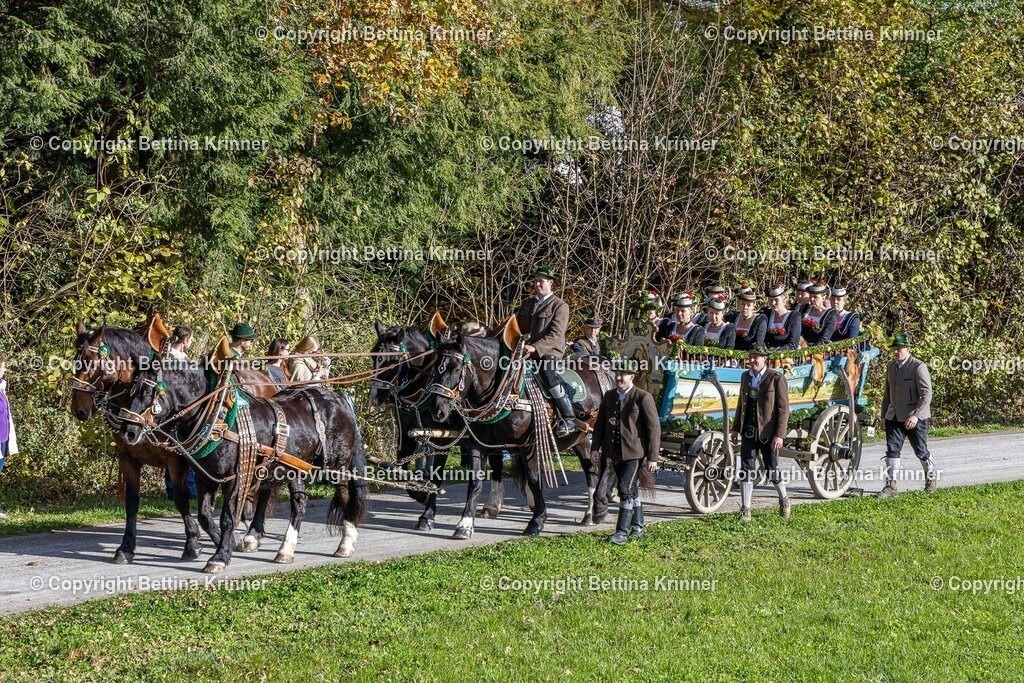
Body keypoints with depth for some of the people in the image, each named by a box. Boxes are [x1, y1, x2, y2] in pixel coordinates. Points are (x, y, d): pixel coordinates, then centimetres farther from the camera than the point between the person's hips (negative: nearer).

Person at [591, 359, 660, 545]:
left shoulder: (643, 398, -9)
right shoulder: (609, 396, 9)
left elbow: (654, 429, -9)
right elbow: (600, 424, 13)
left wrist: (652, 457, -12)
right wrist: (596, 448, 2)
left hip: (634, 453, -6)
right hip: (615, 453, 6)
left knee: (626, 489, -14)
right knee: (631, 490, 17)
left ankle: (622, 531, -12)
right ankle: (637, 526, 29)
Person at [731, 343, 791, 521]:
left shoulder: (776, 378, -9)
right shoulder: (746, 376, 9)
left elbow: (783, 408, -10)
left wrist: (779, 434, -16)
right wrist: (736, 428, 15)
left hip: (768, 432, -4)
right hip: (749, 431, 4)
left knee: (772, 469, 6)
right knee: (747, 470, -1)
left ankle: (784, 499, 32)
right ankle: (745, 509, 2)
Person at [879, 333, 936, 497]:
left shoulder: (918, 367, -11)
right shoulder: (891, 366, 10)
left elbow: (926, 394, -15)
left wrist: (916, 415, -23)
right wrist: (884, 415, 15)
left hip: (915, 418, -5)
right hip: (894, 416, 5)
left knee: (921, 450, 6)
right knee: (892, 449, -4)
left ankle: (931, 478, 27)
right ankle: (890, 484, -3)